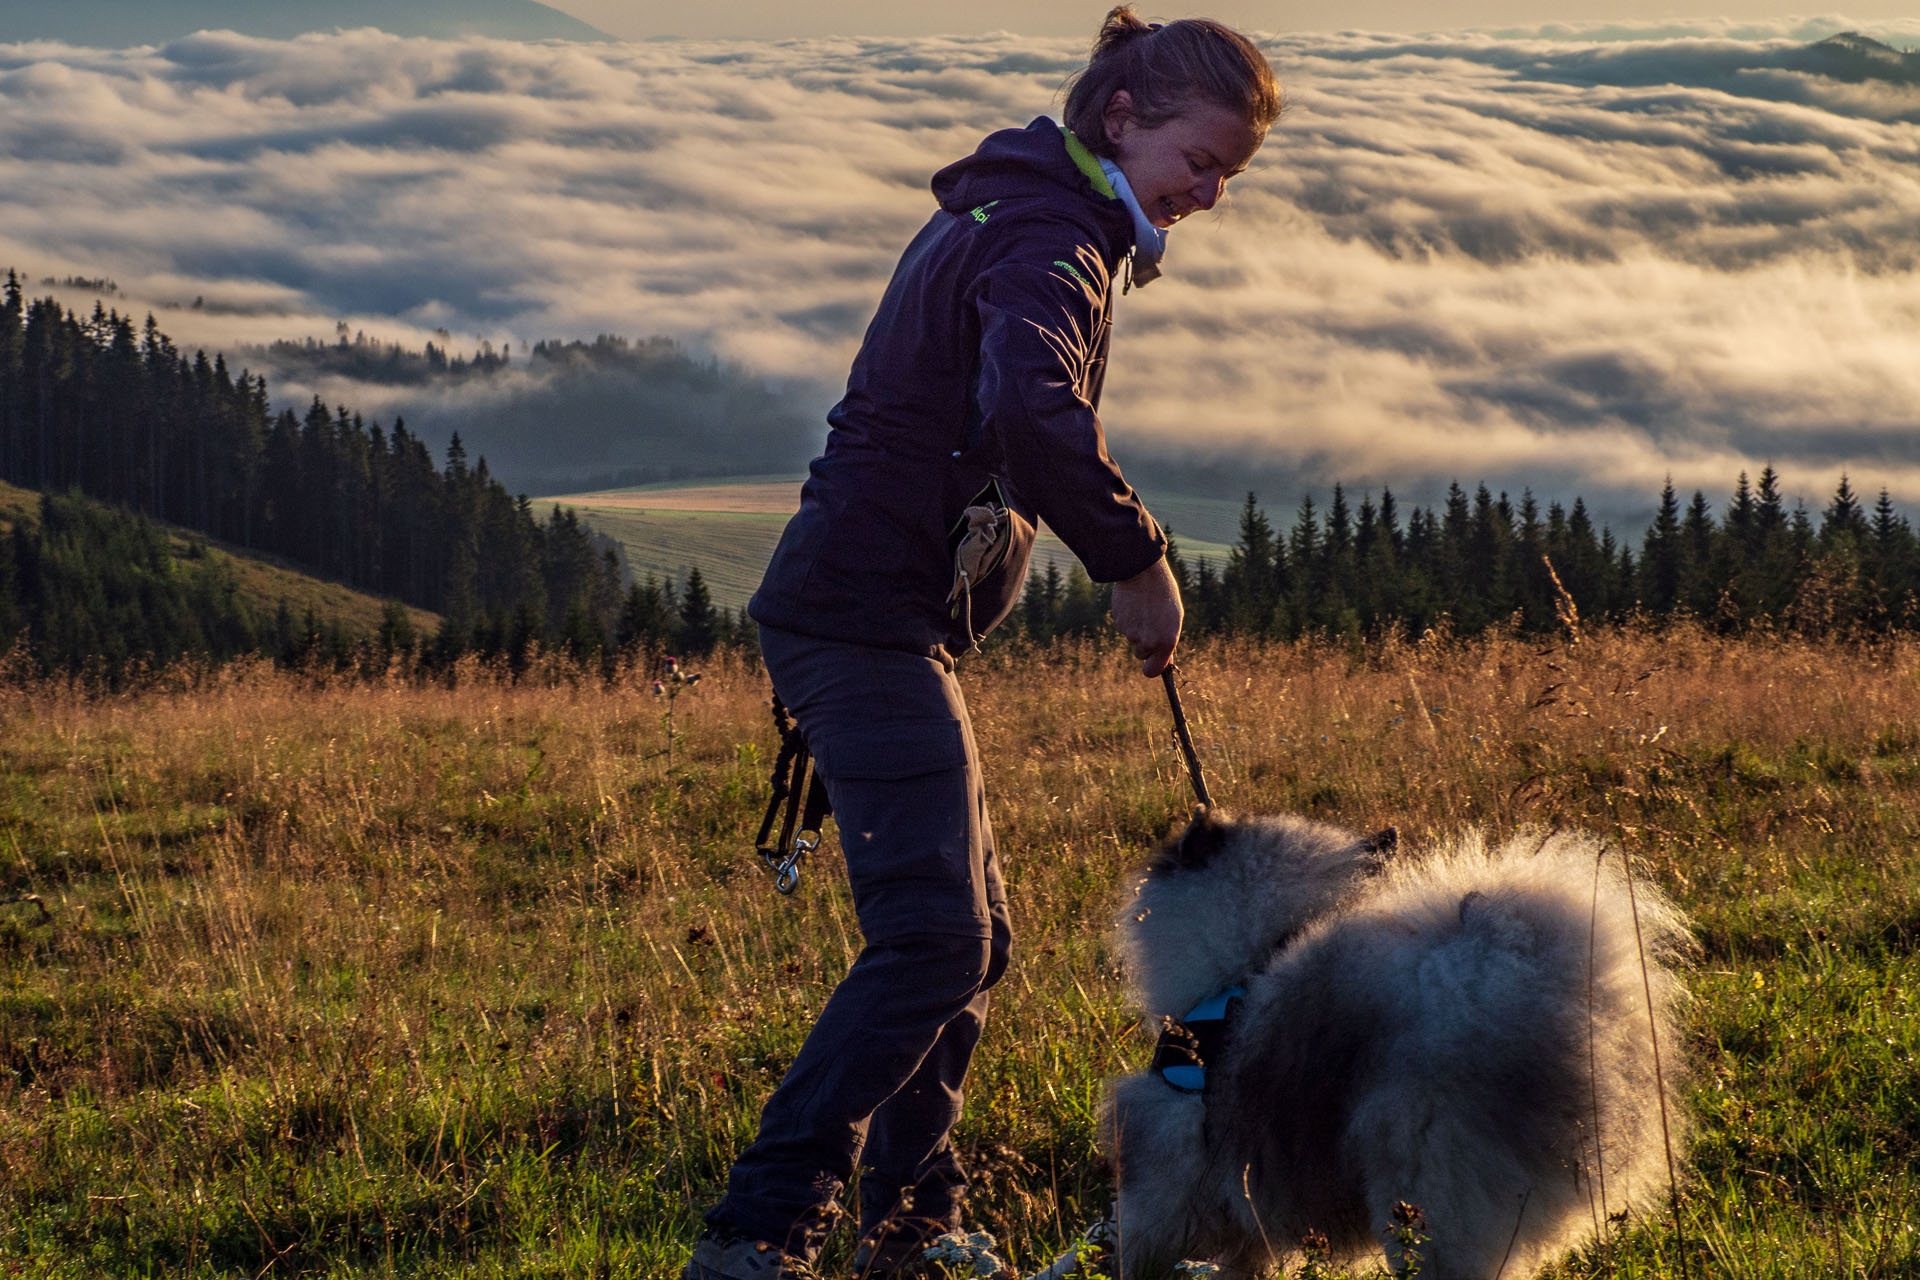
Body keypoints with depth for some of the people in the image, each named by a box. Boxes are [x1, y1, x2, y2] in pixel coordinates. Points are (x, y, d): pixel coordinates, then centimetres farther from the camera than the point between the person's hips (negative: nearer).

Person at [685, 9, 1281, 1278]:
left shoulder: (1005, 219, 20)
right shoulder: (1049, 242, -15)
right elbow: (1031, 410, -35)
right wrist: (1135, 557, -25)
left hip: (887, 622, 11)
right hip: (872, 616, -11)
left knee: (965, 934, 16)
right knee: (933, 940, -17)